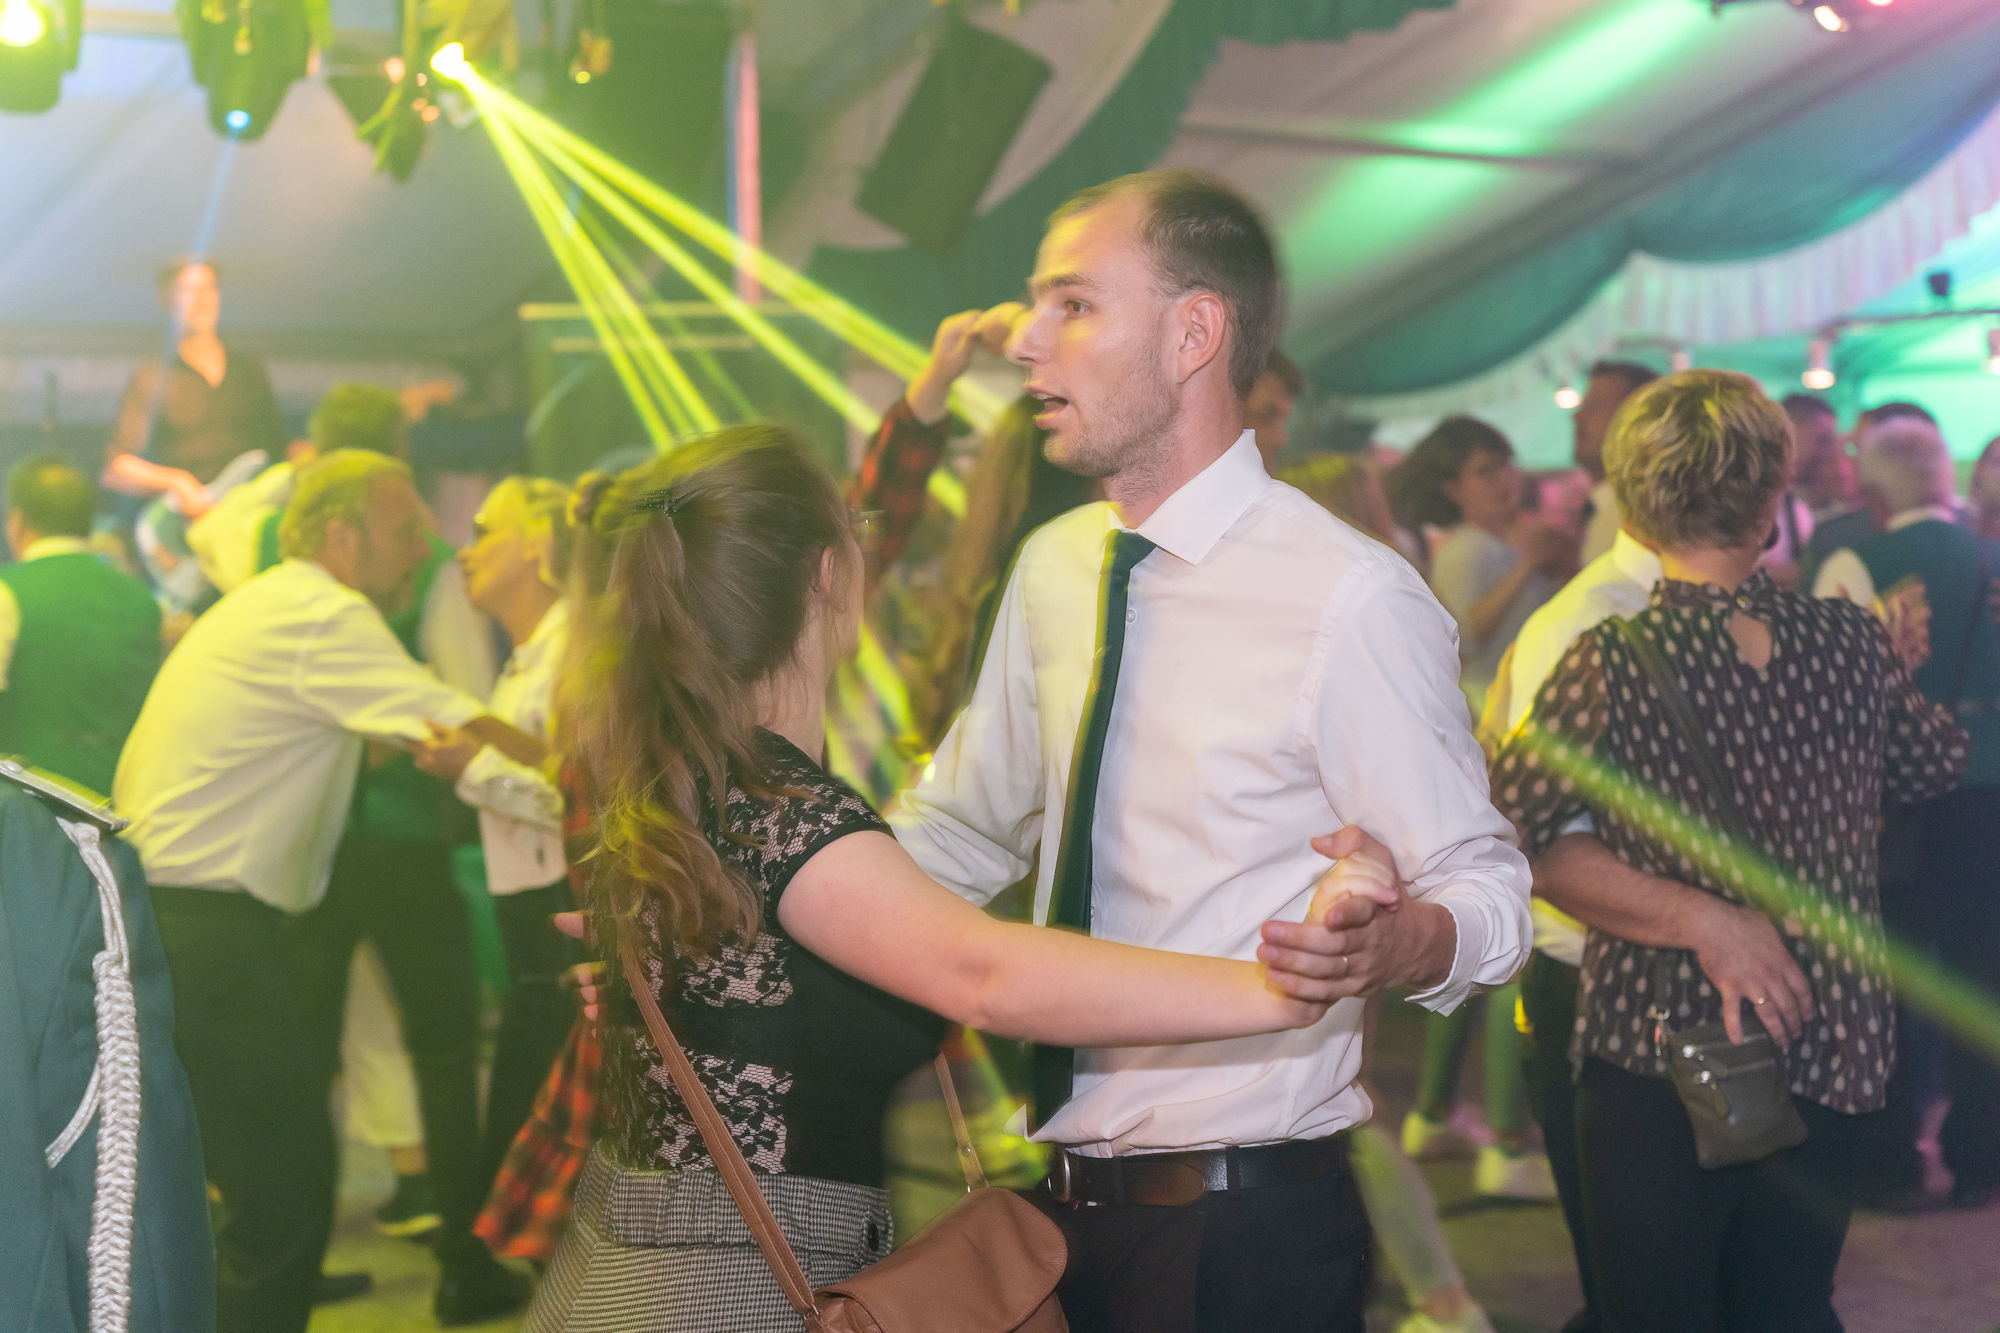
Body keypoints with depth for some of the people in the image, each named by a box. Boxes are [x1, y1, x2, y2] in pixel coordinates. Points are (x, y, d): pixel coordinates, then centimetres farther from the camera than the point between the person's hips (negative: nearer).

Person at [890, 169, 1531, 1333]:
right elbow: (966, 826, 15)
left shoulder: (1352, 601, -17)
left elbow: (1490, 896, -15)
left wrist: (1394, 942, -37)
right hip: (1072, 1195, 7)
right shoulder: (1054, 569, 5)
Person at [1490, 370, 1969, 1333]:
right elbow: (1939, 763, 14)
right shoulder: (1852, 646, -5)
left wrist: (1699, 917, -17)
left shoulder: (1610, 665, -16)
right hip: (1834, 1049, 3)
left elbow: (1516, 839, -20)